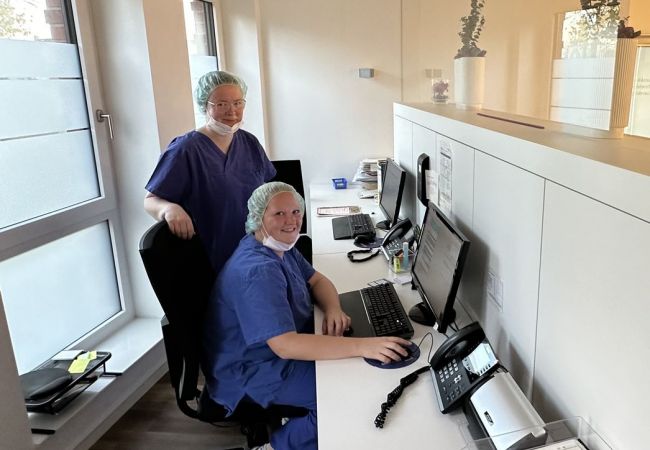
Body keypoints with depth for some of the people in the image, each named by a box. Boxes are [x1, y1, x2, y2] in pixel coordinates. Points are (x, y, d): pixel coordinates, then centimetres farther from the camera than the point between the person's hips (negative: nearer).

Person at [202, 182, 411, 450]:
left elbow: (317, 280, 9)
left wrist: (333, 309, -15)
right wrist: (363, 346, -40)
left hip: (289, 343, 10)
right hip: (253, 373, -9)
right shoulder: (257, 271, -30)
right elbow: (285, 345, -37)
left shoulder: (280, 245, 1)